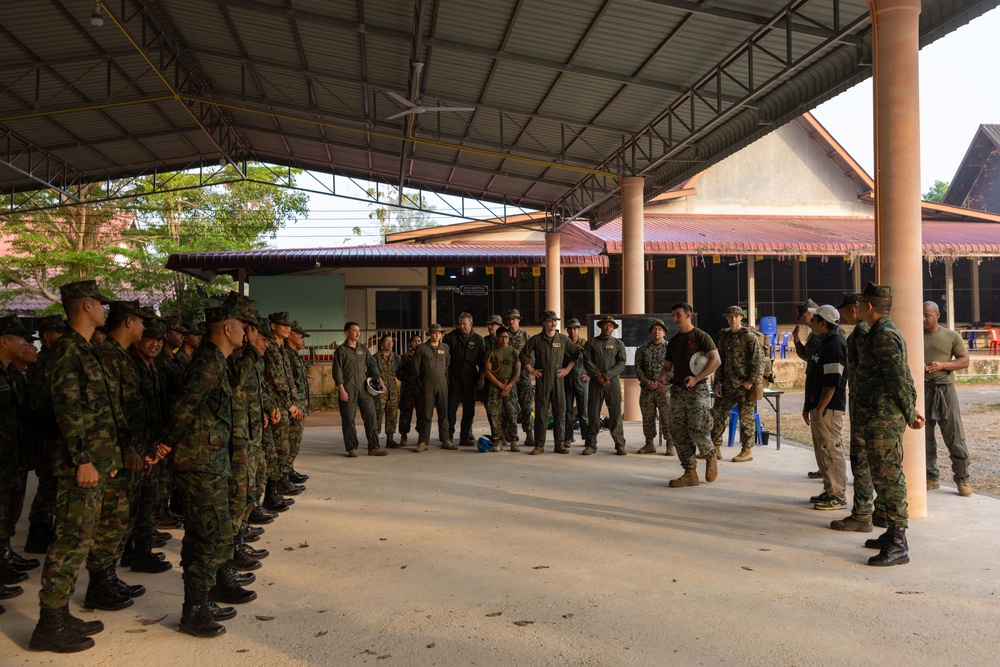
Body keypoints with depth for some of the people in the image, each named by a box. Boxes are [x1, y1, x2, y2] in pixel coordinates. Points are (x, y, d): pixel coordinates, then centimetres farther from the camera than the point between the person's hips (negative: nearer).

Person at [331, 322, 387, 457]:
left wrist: (380, 380, 1)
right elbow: (337, 371, -5)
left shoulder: (363, 349, 14)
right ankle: (352, 448, 10)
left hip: (364, 388, 4)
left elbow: (372, 366, 15)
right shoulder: (341, 350, 0)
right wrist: (341, 390, -12)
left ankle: (373, 447, 1)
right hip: (348, 390, -4)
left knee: (371, 416, -2)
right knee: (348, 419, 1)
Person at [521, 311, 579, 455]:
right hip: (541, 380, -1)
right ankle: (539, 445, 6)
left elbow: (575, 354, 14)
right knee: (541, 413, 0)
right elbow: (524, 355, 9)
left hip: (558, 379, 1)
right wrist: (531, 370, 2)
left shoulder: (563, 339, 7)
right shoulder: (535, 339, 3)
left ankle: (560, 444, 10)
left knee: (559, 412, 2)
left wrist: (567, 369, 6)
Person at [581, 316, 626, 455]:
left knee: (615, 414, -2)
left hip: (613, 382, 0)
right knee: (593, 414, 1)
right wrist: (598, 376, -11)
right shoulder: (591, 343, 11)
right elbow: (587, 362, 2)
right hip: (595, 382, 1)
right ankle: (591, 444, 8)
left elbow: (621, 364, 0)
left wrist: (607, 376, -11)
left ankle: (620, 444, 3)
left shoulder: (618, 344, 11)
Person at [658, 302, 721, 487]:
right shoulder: (673, 341, 17)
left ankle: (711, 457, 15)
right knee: (679, 434, 2)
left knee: (698, 431, -14)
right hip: (677, 390, 6)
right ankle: (690, 473, 8)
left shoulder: (700, 336, -3)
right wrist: (663, 377, -1)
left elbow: (716, 360, -13)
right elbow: (667, 365, 21)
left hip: (697, 389, -6)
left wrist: (696, 378, -21)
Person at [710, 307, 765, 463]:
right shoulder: (724, 337, 12)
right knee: (718, 413, 7)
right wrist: (718, 382, 9)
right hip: (728, 385, 6)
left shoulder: (750, 337, -6)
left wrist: (751, 381, -15)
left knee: (746, 418, 0)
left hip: (745, 385, -6)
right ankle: (716, 448, 16)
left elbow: (759, 360, -10)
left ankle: (747, 451, 10)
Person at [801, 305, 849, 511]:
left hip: (828, 408, -10)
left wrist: (820, 409, -20)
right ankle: (829, 491, 23)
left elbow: (832, 382, -20)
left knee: (830, 450, -7)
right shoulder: (821, 343, 17)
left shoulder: (834, 346, -15)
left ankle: (838, 497, -2)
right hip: (818, 407, 10)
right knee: (822, 450, 14)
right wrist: (808, 406, 20)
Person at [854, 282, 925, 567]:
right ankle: (893, 533, 28)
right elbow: (903, 377, 21)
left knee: (889, 478, -8)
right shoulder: (881, 332, 17)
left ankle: (898, 546, -5)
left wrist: (910, 413, -9)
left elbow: (899, 378, -18)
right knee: (884, 476, 17)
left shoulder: (884, 335, -16)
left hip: (884, 420, -11)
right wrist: (912, 408, 19)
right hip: (877, 419, 11)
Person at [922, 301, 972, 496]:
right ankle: (931, 478, 15)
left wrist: (942, 365, -13)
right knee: (924, 437, 5)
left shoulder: (952, 336, 4)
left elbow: (965, 360, 3)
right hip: (921, 390, 2)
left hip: (945, 389, -2)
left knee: (955, 436, -3)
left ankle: (962, 479, 5)